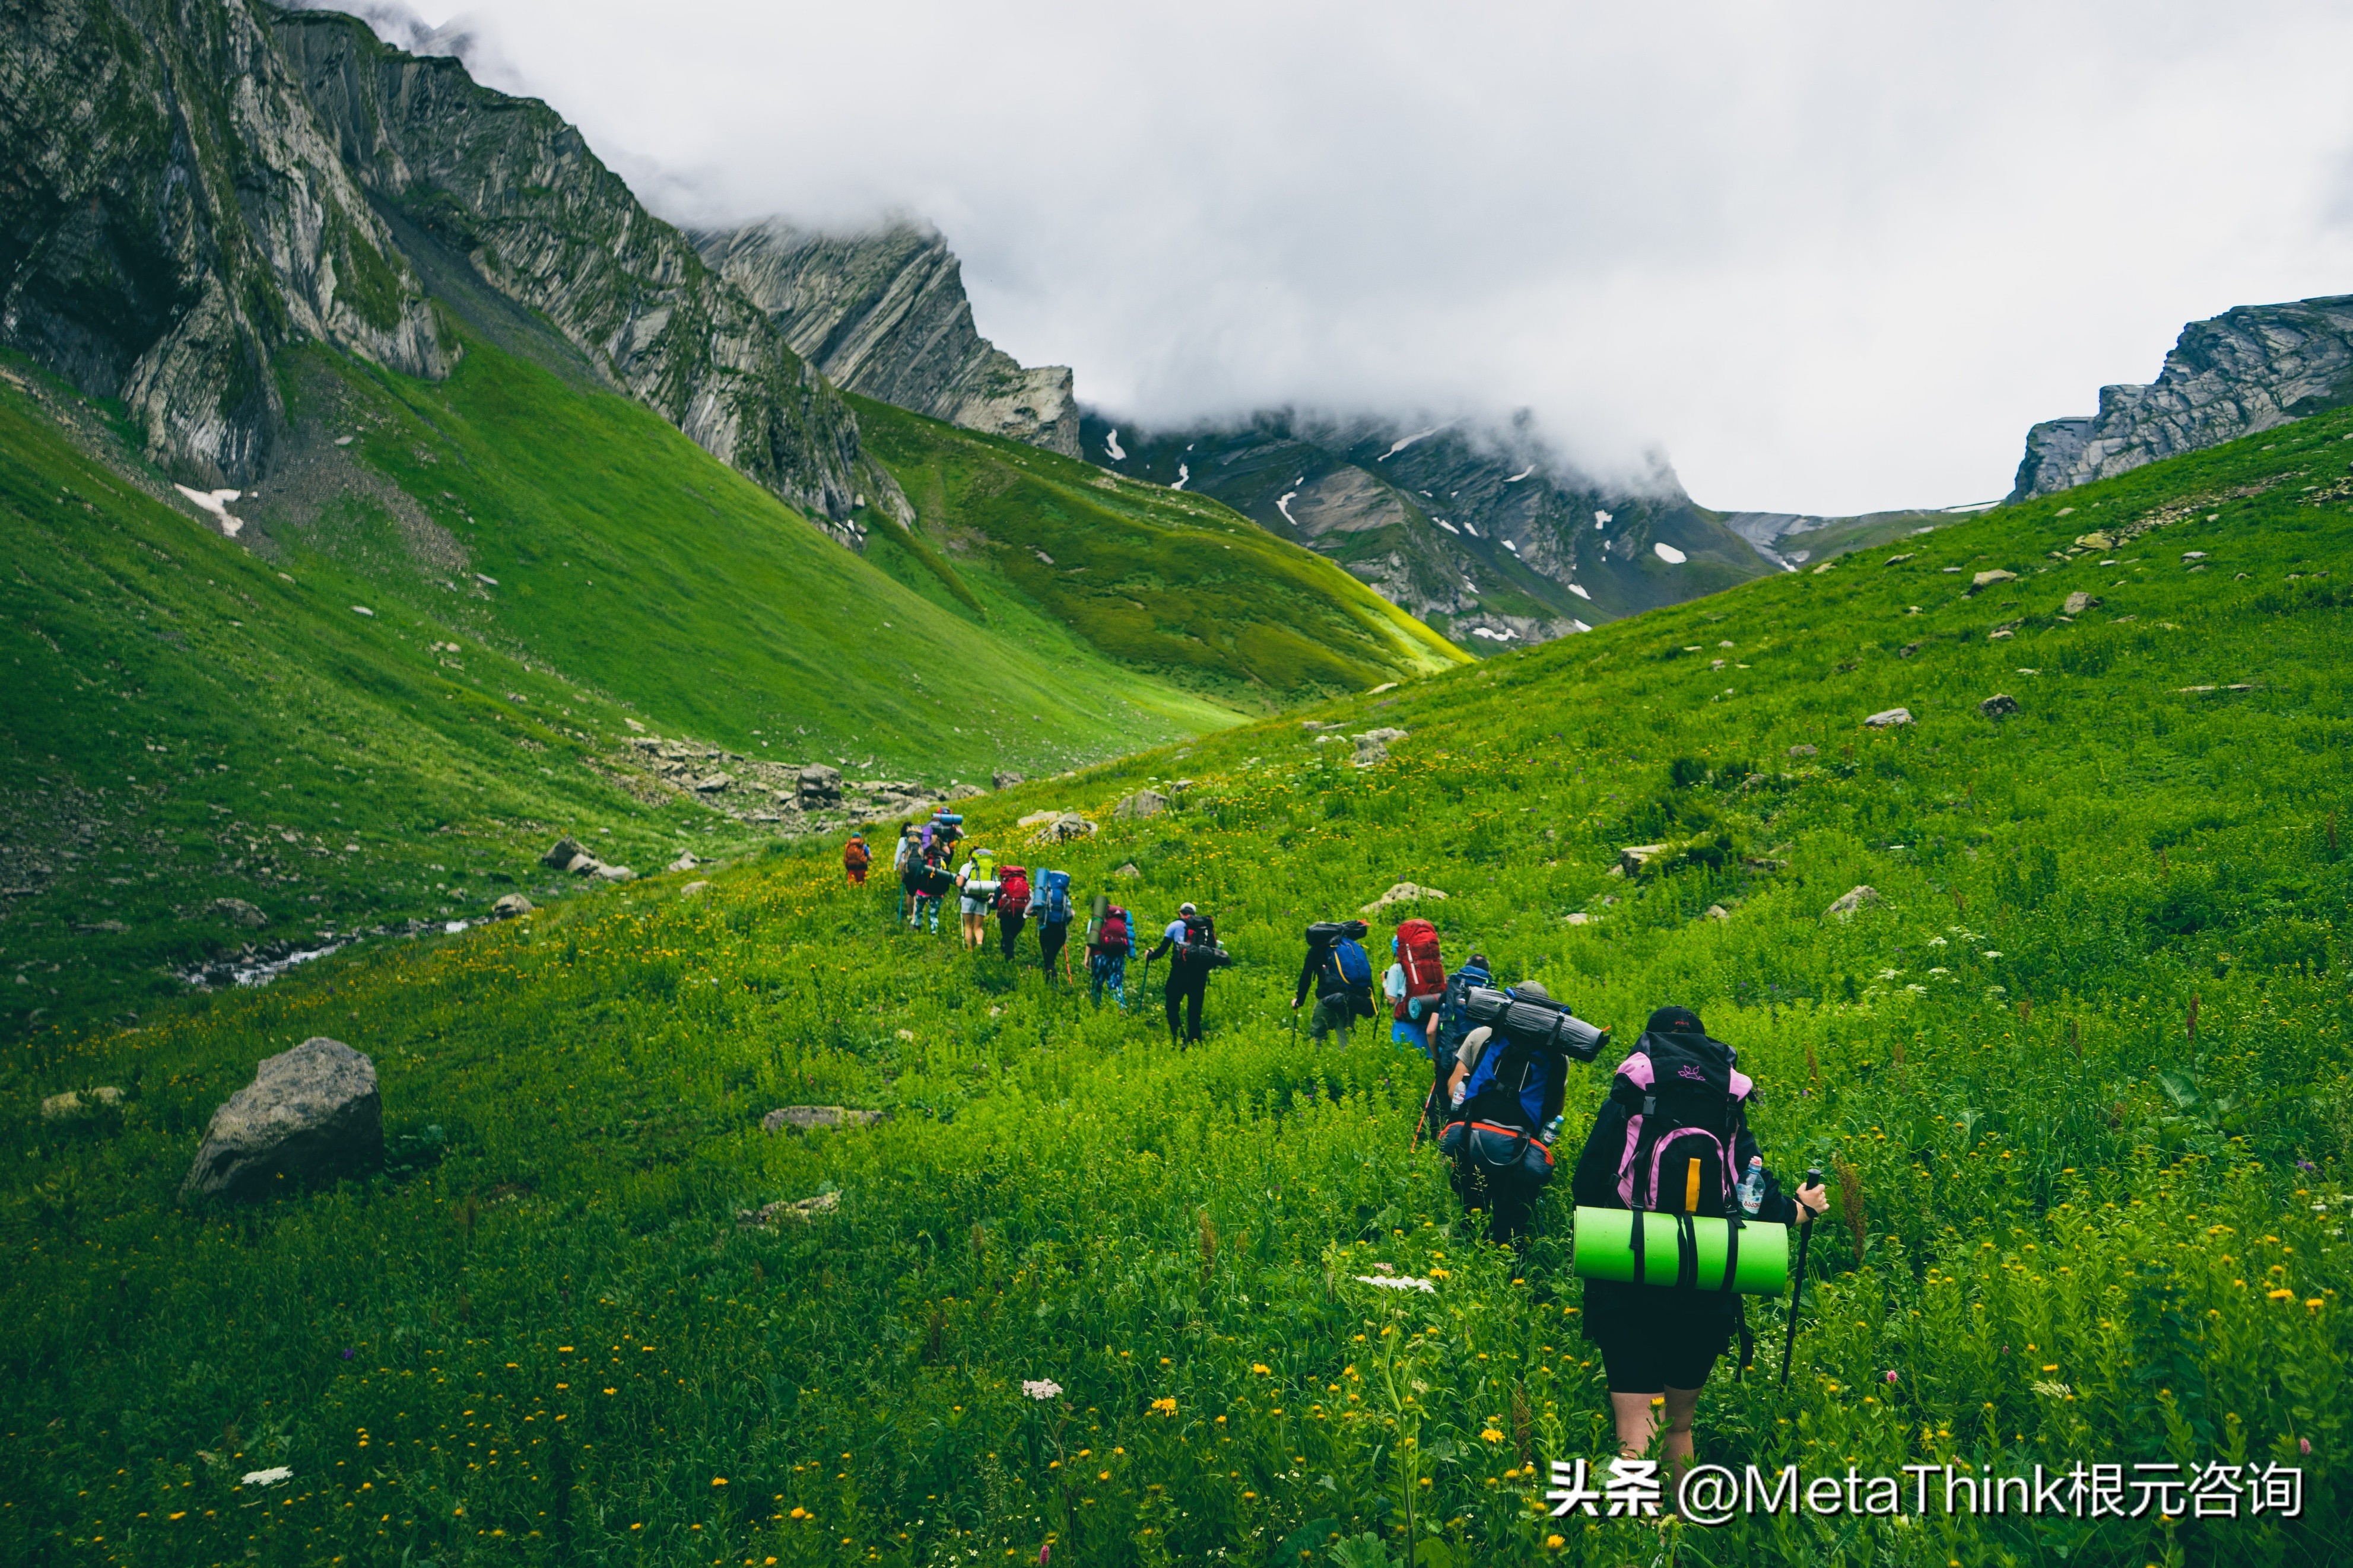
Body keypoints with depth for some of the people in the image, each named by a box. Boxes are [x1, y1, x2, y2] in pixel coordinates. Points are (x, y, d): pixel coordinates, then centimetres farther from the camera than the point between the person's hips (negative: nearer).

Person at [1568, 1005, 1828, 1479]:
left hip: (1629, 1292, -3)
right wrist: (1803, 1205, 27)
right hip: (1707, 1297, 3)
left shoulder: (1624, 1106, -1)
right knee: (1680, 1426, 22)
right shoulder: (1730, 1122, 6)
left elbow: (1584, 1191, -2)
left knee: (1635, 1432, -7)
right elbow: (1764, 1207, 5)